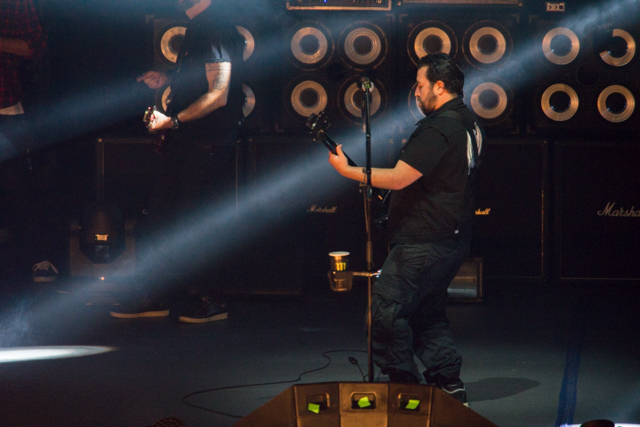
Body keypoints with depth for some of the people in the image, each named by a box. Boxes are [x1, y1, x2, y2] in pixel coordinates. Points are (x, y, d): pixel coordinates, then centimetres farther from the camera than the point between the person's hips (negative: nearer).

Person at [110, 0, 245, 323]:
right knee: (161, 211, 12)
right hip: (184, 139, 10)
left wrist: (173, 121, -25)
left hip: (207, 142, -10)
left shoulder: (215, 30, -18)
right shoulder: (197, 28, 14)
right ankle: (157, 298, 20)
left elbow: (217, 95, -23)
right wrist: (167, 79, 17)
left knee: (191, 218, -5)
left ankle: (206, 302, 6)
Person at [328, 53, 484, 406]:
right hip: (452, 238, 11)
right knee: (427, 312, 18)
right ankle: (449, 385, 17)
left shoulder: (437, 129, -20)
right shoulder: (467, 123, 13)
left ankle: (405, 387, -5)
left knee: (384, 312, -7)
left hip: (424, 242, -11)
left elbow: (398, 178, -24)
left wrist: (348, 170, -16)